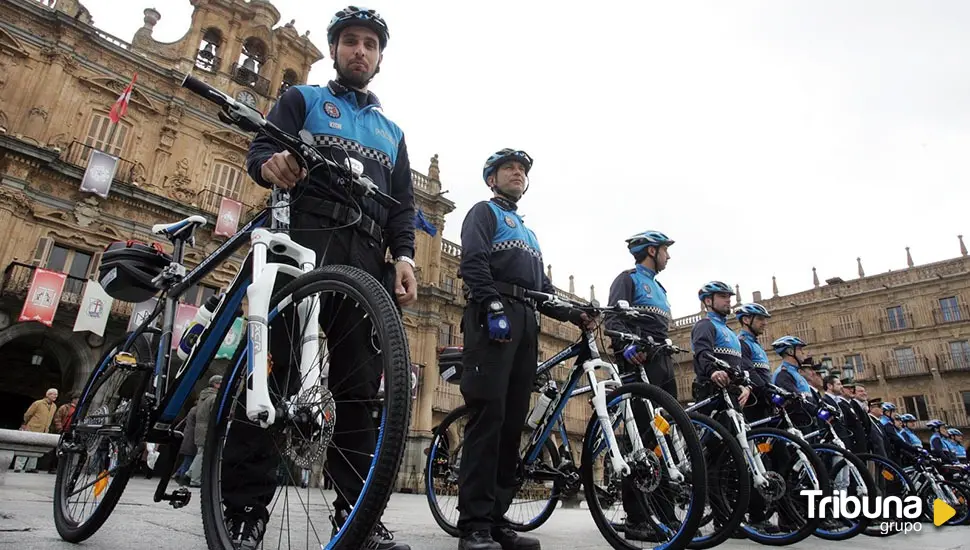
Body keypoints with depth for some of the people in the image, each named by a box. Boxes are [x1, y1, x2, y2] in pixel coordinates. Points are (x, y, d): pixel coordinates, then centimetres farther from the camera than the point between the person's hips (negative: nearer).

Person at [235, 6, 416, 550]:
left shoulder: (392, 131, 29)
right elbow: (260, 148, 4)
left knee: (360, 387, -1)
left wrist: (404, 256, 0)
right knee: (277, 372, -11)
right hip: (304, 244, -3)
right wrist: (271, 163, -22)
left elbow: (403, 205, 19)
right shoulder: (302, 99, 21)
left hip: (366, 260, 3)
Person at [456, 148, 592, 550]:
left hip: (526, 322, 7)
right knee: (488, 415, -16)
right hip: (492, 316, -7)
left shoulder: (528, 232, 35)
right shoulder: (484, 212, 13)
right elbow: (474, 261, -7)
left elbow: (544, 288, 26)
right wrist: (494, 307, -21)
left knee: (513, 422, 1)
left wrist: (577, 315, 10)